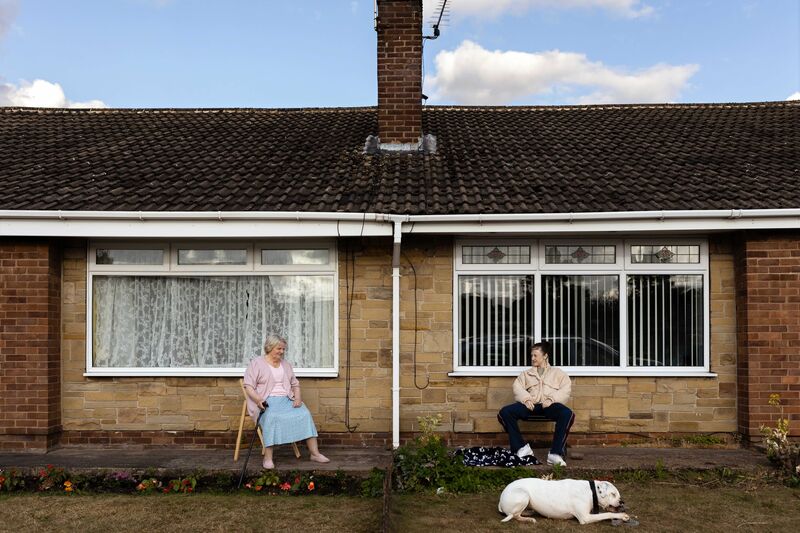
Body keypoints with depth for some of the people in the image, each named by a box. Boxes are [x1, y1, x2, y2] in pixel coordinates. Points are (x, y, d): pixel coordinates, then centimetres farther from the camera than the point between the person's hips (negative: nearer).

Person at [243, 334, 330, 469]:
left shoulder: (285, 364, 20)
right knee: (271, 417, -37)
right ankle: (268, 458, -34)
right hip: (266, 402, -5)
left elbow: (295, 384, 20)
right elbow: (248, 386, -5)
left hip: (286, 400, 5)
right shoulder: (256, 363, 4)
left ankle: (315, 453, -20)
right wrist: (258, 400, -23)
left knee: (305, 414, -21)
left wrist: (298, 398, 0)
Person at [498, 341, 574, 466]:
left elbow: (566, 389, 6)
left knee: (567, 414, -37)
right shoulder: (526, 373, 28)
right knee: (505, 412, -25)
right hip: (530, 405, 2)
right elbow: (517, 387, 11)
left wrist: (551, 399, -12)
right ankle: (521, 447, -18)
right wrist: (526, 399, -11)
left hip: (550, 405, -2)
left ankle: (556, 453, -34)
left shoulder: (557, 372, 23)